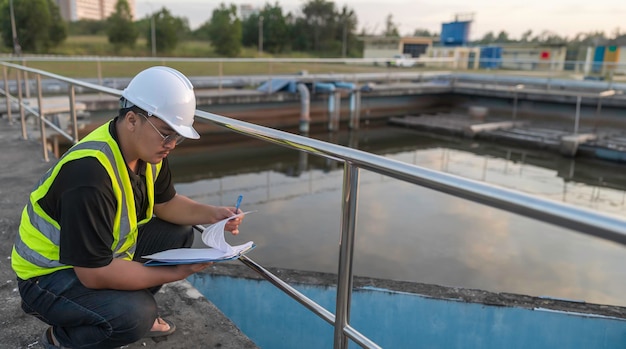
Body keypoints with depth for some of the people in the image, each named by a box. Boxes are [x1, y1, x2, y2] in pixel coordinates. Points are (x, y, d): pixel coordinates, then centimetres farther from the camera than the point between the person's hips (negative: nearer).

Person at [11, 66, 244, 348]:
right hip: (49, 275, -8)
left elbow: (165, 203, 8)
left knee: (179, 234, 0)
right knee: (134, 317, -30)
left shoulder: (148, 148, -8)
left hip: (108, 250, 8)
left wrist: (212, 214, -9)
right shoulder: (90, 174, -35)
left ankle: (136, 310, 12)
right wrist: (176, 272, -24)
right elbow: (94, 274, -31)